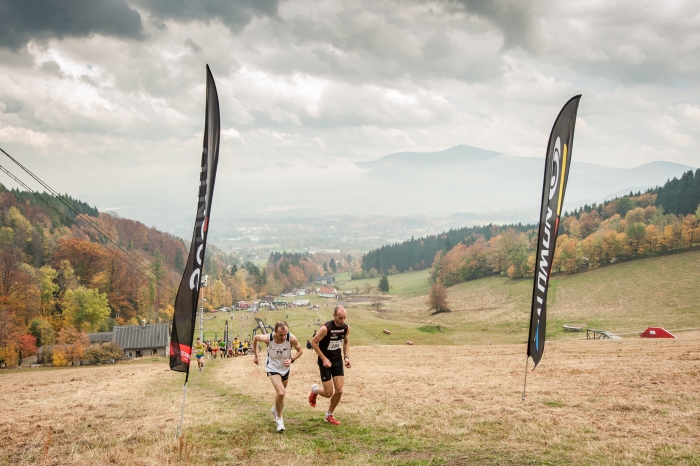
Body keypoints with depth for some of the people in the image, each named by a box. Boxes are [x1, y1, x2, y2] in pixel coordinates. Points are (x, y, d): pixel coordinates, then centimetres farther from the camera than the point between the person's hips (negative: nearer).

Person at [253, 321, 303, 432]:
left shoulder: (291, 339, -28)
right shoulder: (268, 338, -29)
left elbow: (300, 350, -8)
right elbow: (255, 338, -6)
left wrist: (291, 360, -26)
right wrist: (255, 355, 1)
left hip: (285, 368, 3)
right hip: (273, 368, -3)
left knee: (280, 393, 21)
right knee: (281, 393, -23)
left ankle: (275, 410, 53)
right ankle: (279, 418, 0)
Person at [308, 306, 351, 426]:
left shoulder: (346, 328, -6)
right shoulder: (326, 328, -24)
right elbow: (314, 342, -14)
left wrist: (346, 357, 2)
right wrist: (324, 359, -17)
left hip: (338, 361, 5)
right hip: (326, 362, -5)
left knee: (339, 391, -1)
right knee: (328, 393, -4)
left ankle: (329, 416, 20)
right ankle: (315, 389, 31)